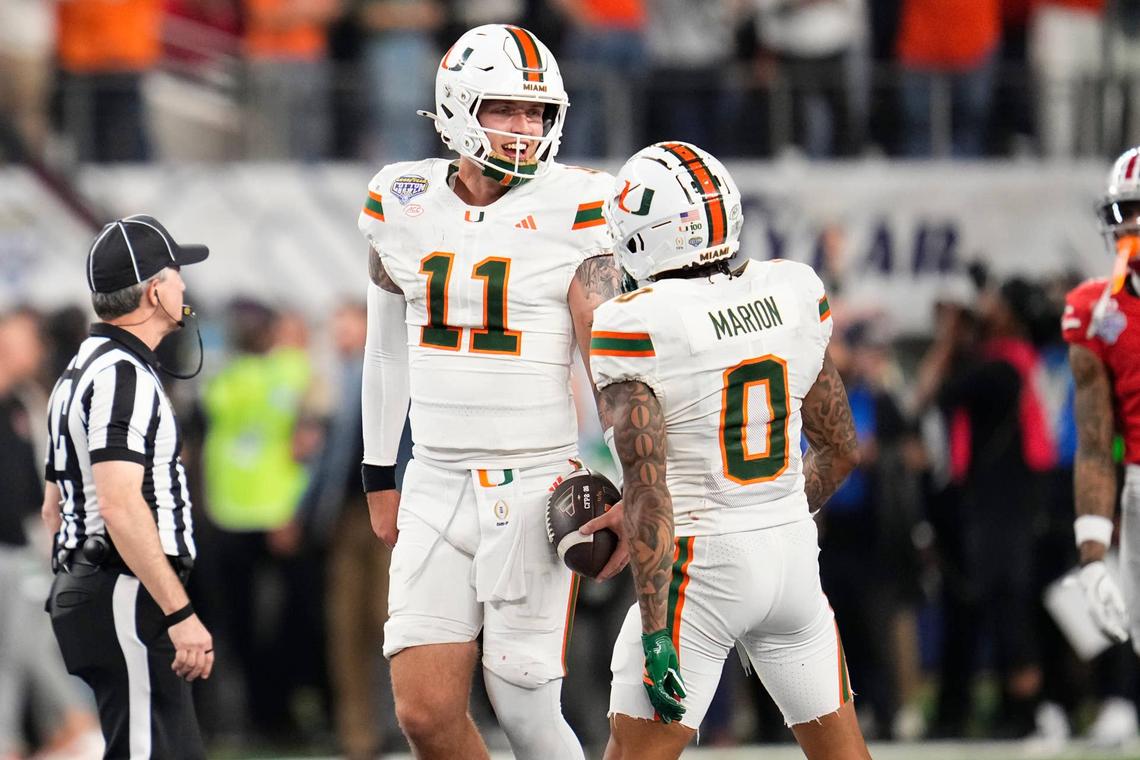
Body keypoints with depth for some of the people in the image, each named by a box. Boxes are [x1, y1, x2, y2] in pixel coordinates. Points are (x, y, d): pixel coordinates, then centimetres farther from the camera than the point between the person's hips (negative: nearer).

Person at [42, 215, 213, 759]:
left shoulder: (79, 374, 20)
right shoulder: (124, 375, -13)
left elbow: (54, 507, 26)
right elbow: (121, 505, -23)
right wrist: (180, 613, -24)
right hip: (128, 601, -11)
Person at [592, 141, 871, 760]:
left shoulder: (637, 328, -14)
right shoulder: (794, 297, 3)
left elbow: (648, 490, -18)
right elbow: (840, 449, 12)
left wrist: (657, 632, -18)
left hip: (699, 567, -5)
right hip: (794, 553, 5)